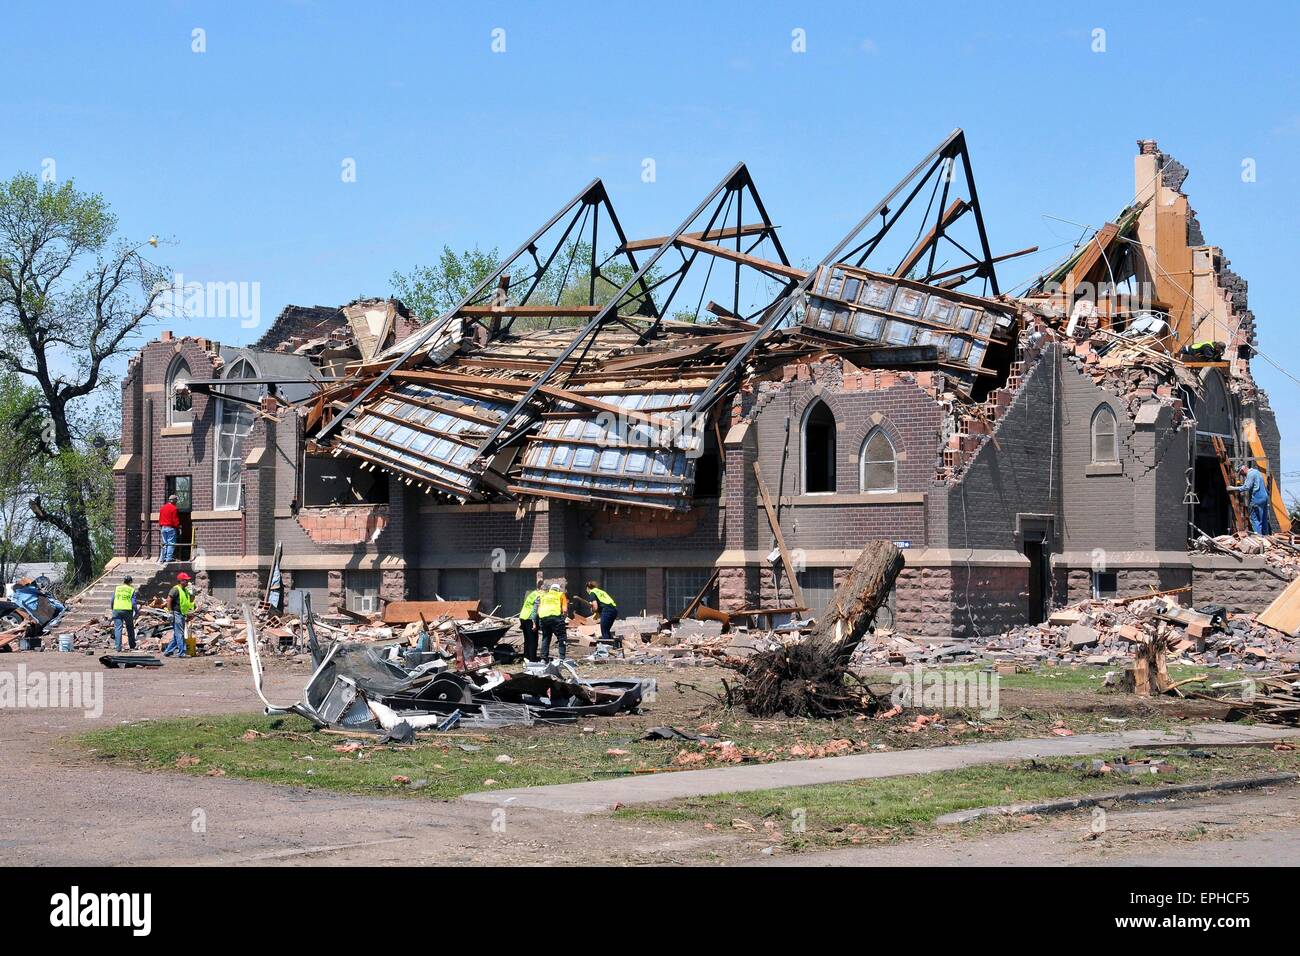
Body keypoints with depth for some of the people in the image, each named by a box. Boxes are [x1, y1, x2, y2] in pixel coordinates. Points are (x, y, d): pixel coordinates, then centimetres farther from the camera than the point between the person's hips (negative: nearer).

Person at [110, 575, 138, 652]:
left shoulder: (117, 588, 8)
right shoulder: (132, 590, 3)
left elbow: (112, 601, 10)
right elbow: (133, 603, -3)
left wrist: (113, 610, 24)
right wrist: (136, 611, 9)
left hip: (117, 610, 1)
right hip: (127, 611, -1)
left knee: (118, 629, 0)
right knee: (130, 628, 16)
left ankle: (118, 648, -8)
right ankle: (132, 646, 26)